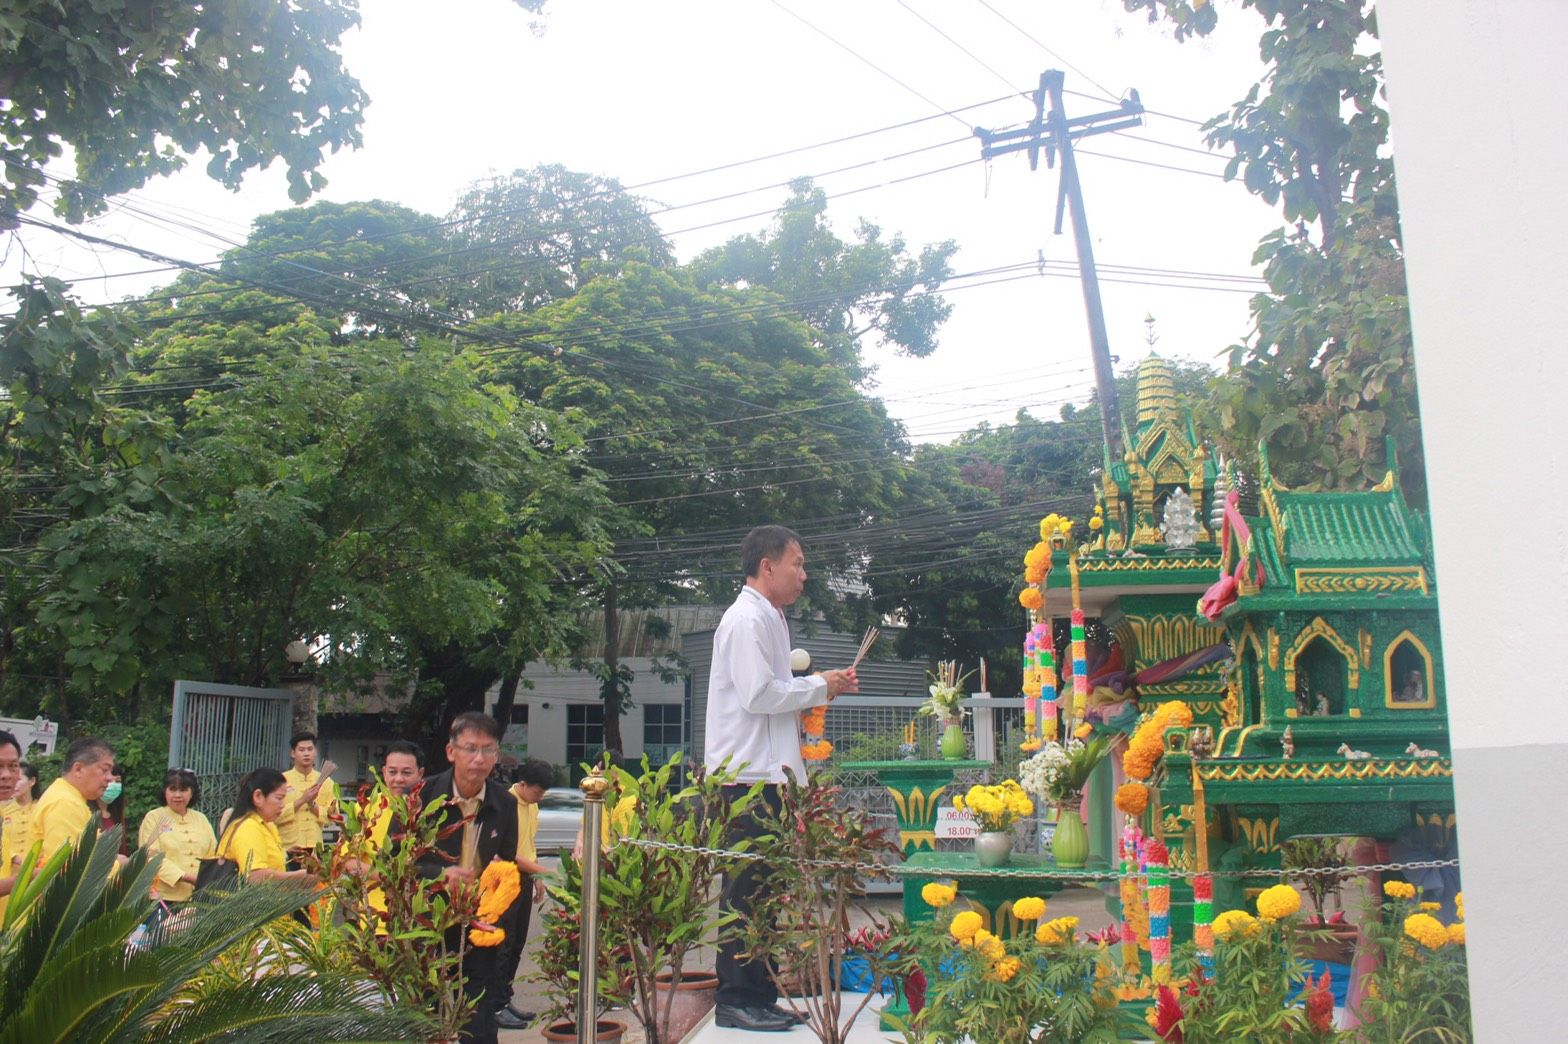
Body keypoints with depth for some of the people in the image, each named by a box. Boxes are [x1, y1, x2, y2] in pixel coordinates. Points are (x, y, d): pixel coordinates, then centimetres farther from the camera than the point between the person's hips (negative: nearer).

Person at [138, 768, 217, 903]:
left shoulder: (201, 819, 15)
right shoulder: (153, 818, 3)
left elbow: (214, 856, 13)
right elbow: (152, 857, -8)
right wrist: (186, 877, -18)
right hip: (165, 897, -3)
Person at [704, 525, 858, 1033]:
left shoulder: (768, 619, 19)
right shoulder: (746, 619, -12)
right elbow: (759, 695, -20)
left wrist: (822, 686, 11)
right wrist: (820, 686, -9)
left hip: (768, 775, 10)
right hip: (748, 776, -10)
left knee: (762, 892, 13)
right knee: (746, 892, -4)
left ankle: (758, 996, 21)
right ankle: (735, 1000, 4)